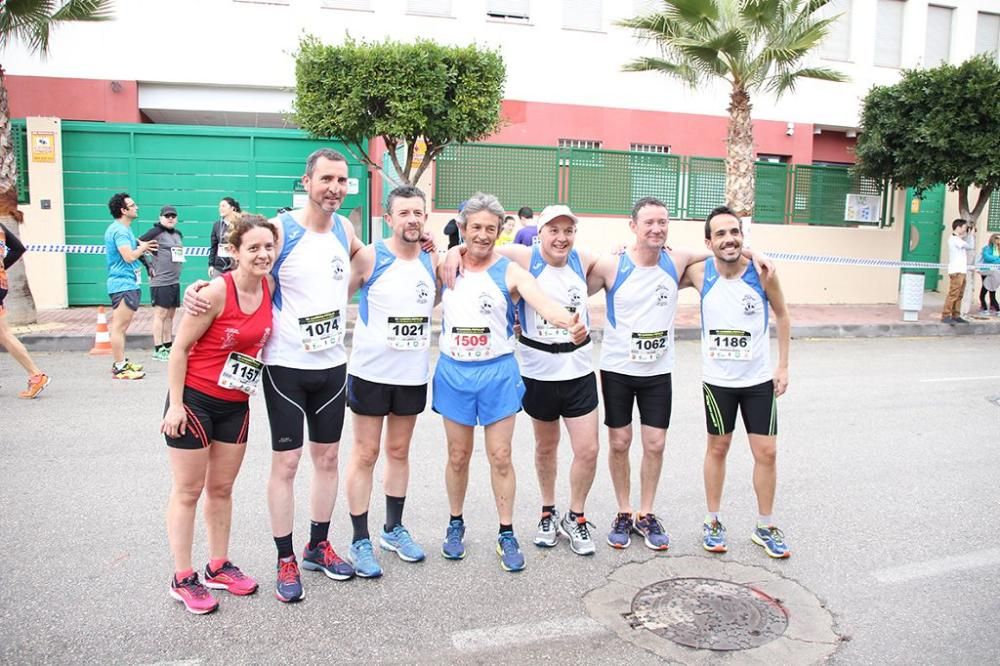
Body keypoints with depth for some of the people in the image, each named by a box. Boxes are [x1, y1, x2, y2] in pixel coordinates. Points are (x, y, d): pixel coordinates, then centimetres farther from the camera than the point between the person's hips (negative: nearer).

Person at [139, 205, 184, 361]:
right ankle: (158, 350, 1)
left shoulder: (178, 234, 13)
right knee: (160, 314, -4)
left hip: (175, 281, 7)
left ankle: (168, 347, 19)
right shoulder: (156, 232, -8)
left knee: (170, 315, 12)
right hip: (160, 281, -7)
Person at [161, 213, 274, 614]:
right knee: (188, 491, 7)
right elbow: (179, 348, -15)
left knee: (222, 488, 17)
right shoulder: (216, 292, -21)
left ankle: (218, 567, 32)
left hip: (236, 404, 6)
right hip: (194, 400, -6)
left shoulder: (270, 287, -4)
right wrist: (175, 404, -15)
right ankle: (183, 579, 20)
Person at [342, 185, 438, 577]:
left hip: (413, 375, 4)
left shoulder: (432, 261, 4)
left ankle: (393, 529, 31)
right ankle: (360, 542, 15)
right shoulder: (369, 257, -10)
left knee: (399, 451, 16)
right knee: (365, 454, 4)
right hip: (370, 372, -4)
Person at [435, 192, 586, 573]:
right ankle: (456, 524, 31)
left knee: (500, 457, 4)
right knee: (458, 456, 12)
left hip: (498, 372, -1)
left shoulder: (509, 271, -5)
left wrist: (569, 323, -42)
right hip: (454, 372, 2)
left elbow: (541, 302, -21)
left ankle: (506, 535, 17)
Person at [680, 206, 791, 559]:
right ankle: (713, 521, 29)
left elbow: (782, 316, 2)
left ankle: (765, 526, 24)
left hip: (759, 379, 0)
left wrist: (783, 366, 0)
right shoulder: (699, 273, -13)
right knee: (717, 448, 13)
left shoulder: (763, 272, -13)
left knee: (766, 453, 5)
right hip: (717, 380, 0)